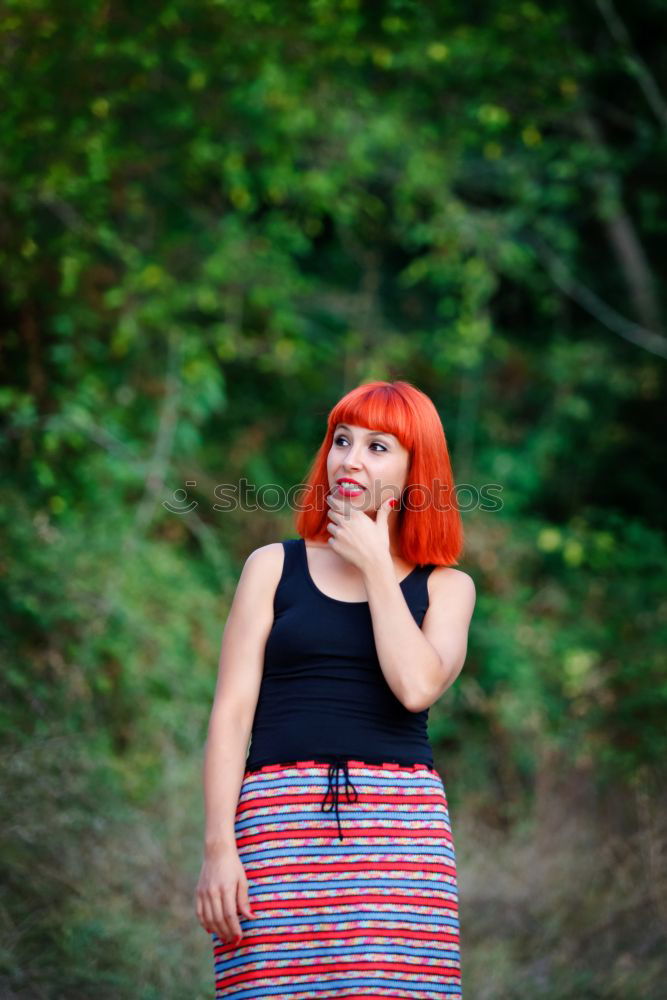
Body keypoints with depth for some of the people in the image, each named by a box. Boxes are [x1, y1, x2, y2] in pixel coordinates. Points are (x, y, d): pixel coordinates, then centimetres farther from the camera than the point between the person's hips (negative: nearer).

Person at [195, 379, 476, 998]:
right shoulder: (274, 567, 14)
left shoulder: (444, 587, 14)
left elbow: (416, 686, -6)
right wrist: (217, 847, -4)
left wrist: (375, 565, 1)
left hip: (401, 825, 0)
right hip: (281, 820, 0)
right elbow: (231, 712, 6)